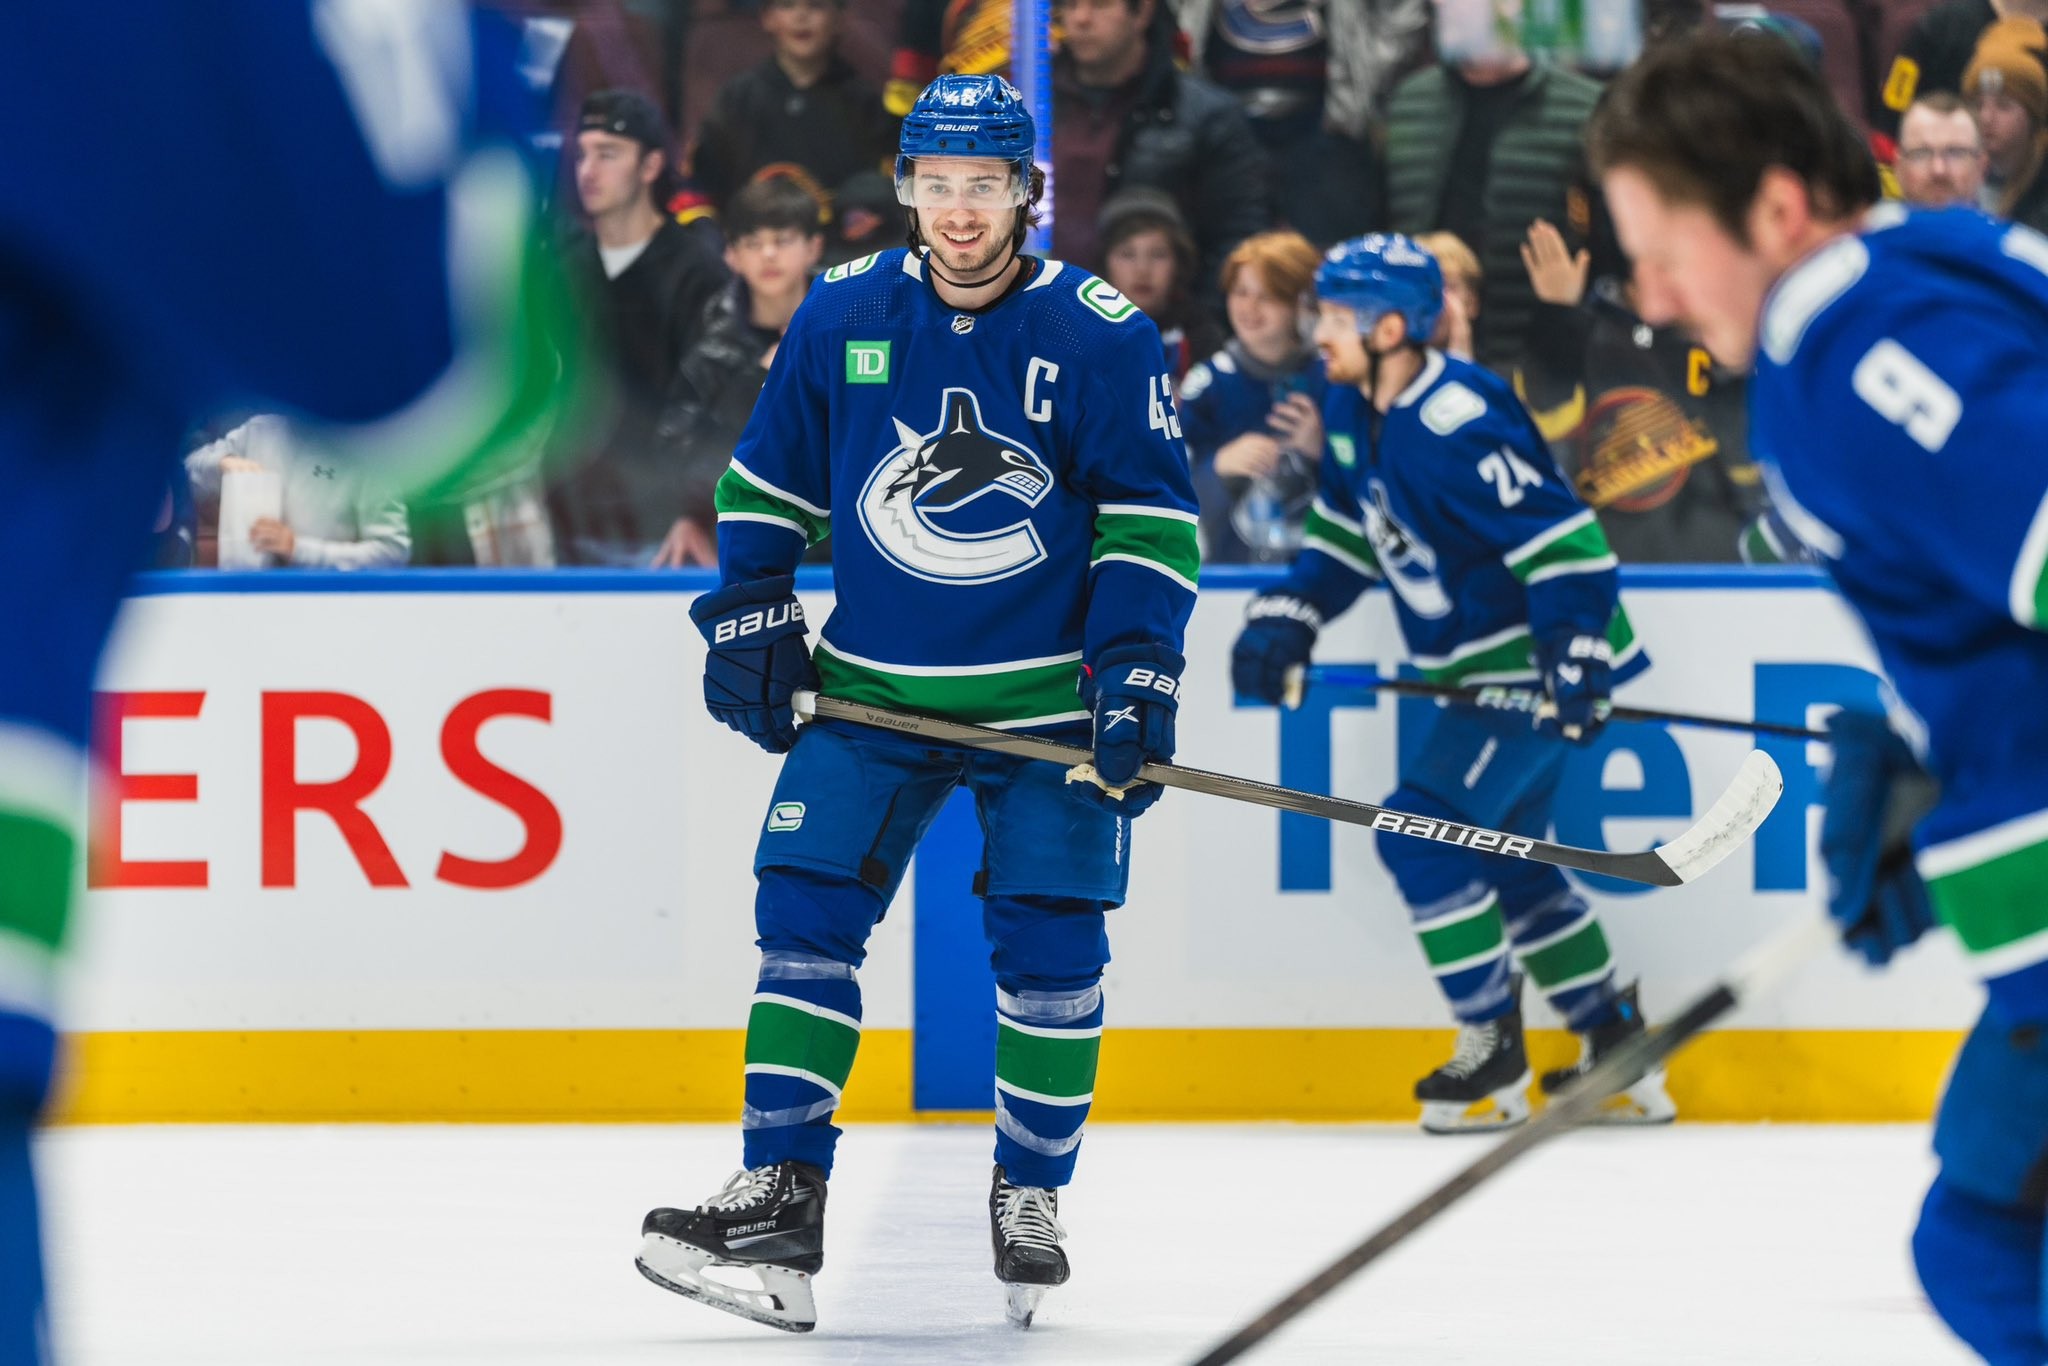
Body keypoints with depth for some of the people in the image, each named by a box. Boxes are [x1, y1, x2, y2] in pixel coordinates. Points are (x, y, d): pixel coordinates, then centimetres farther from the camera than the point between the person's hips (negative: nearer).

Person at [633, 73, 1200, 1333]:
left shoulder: (1102, 335, -8)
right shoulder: (841, 315, 0)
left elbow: (1151, 518, -4)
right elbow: (769, 478, 11)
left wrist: (1136, 671, -12)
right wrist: (748, 619, 3)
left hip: (1044, 698, -2)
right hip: (872, 691, 2)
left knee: (1050, 950, -2)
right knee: (807, 917, -8)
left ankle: (1030, 1200, 15)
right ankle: (781, 1196, -7)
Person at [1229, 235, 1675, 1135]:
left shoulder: (1455, 426, -26)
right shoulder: (1352, 412, 3)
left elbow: (1564, 541, -28)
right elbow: (1346, 528, 19)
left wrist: (1572, 667, -32)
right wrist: (1288, 615, 6)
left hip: (1536, 668, -10)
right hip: (1482, 669, 10)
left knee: (1422, 834, -12)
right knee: (1501, 854, 15)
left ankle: (1495, 1060, -2)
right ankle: (1619, 1055, 24)